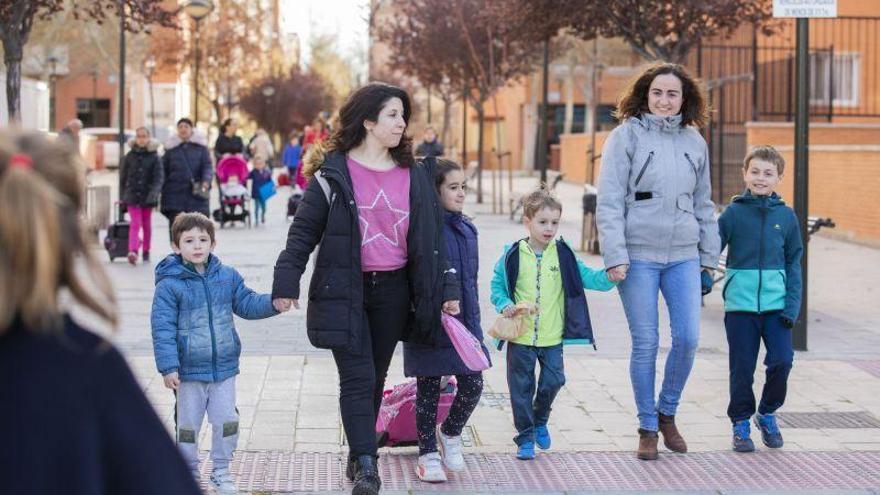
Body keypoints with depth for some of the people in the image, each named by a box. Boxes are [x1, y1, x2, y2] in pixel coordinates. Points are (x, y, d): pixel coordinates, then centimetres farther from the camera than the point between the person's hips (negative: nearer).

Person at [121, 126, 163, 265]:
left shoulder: (154, 156, -2)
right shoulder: (130, 155, 2)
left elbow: (159, 177, -10)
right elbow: (123, 175, 10)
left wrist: (154, 192, -25)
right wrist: (124, 194, 9)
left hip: (147, 195, 0)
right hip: (132, 195, 0)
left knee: (147, 224, 13)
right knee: (135, 223, -13)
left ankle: (146, 250, 27)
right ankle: (133, 251, -24)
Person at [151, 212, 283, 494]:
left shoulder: (227, 277, 3)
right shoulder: (170, 285, -11)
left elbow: (247, 304, 12)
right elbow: (163, 328, -13)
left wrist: (273, 303, -6)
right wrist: (168, 367, -18)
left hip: (224, 367, 3)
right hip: (189, 371, -3)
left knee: (227, 422, 8)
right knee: (188, 425, 9)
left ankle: (221, 471, 24)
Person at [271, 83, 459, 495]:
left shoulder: (415, 176, 8)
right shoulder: (333, 172, -3)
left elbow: (431, 237, 12)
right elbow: (304, 230, -2)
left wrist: (446, 288, 8)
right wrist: (286, 283, -8)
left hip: (393, 291, 4)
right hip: (344, 290, -4)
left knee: (376, 378, 11)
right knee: (357, 378, -9)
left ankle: (358, 456, 25)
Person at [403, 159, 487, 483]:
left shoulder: (467, 230, 9)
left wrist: (474, 322, 17)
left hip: (463, 324, 6)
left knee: (472, 385, 2)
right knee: (428, 389, 7)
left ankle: (450, 432, 29)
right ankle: (428, 453, 21)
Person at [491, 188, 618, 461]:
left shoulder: (563, 255, 1)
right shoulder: (513, 255, -3)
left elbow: (586, 277, -1)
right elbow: (497, 285, 5)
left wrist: (608, 278, -20)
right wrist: (504, 304, -12)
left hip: (553, 336, 1)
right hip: (520, 336, -1)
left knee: (553, 380, 2)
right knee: (522, 387, 4)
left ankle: (540, 420, 32)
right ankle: (525, 437, 17)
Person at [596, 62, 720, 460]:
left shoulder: (694, 142, 10)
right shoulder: (626, 136, -2)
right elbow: (609, 201, -5)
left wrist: (709, 255, 15)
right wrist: (615, 256, -12)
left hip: (683, 255, 4)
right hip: (638, 255, -3)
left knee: (688, 338, -2)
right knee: (645, 344, 1)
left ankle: (667, 413, 20)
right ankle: (647, 428, 14)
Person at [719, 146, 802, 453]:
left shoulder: (786, 216, 4)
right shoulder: (734, 213, -1)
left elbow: (793, 264, 7)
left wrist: (792, 307, 0)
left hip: (776, 305, 1)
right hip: (740, 304, -1)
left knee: (782, 361, -6)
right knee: (742, 369, 4)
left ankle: (768, 413, 18)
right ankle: (741, 423, 21)